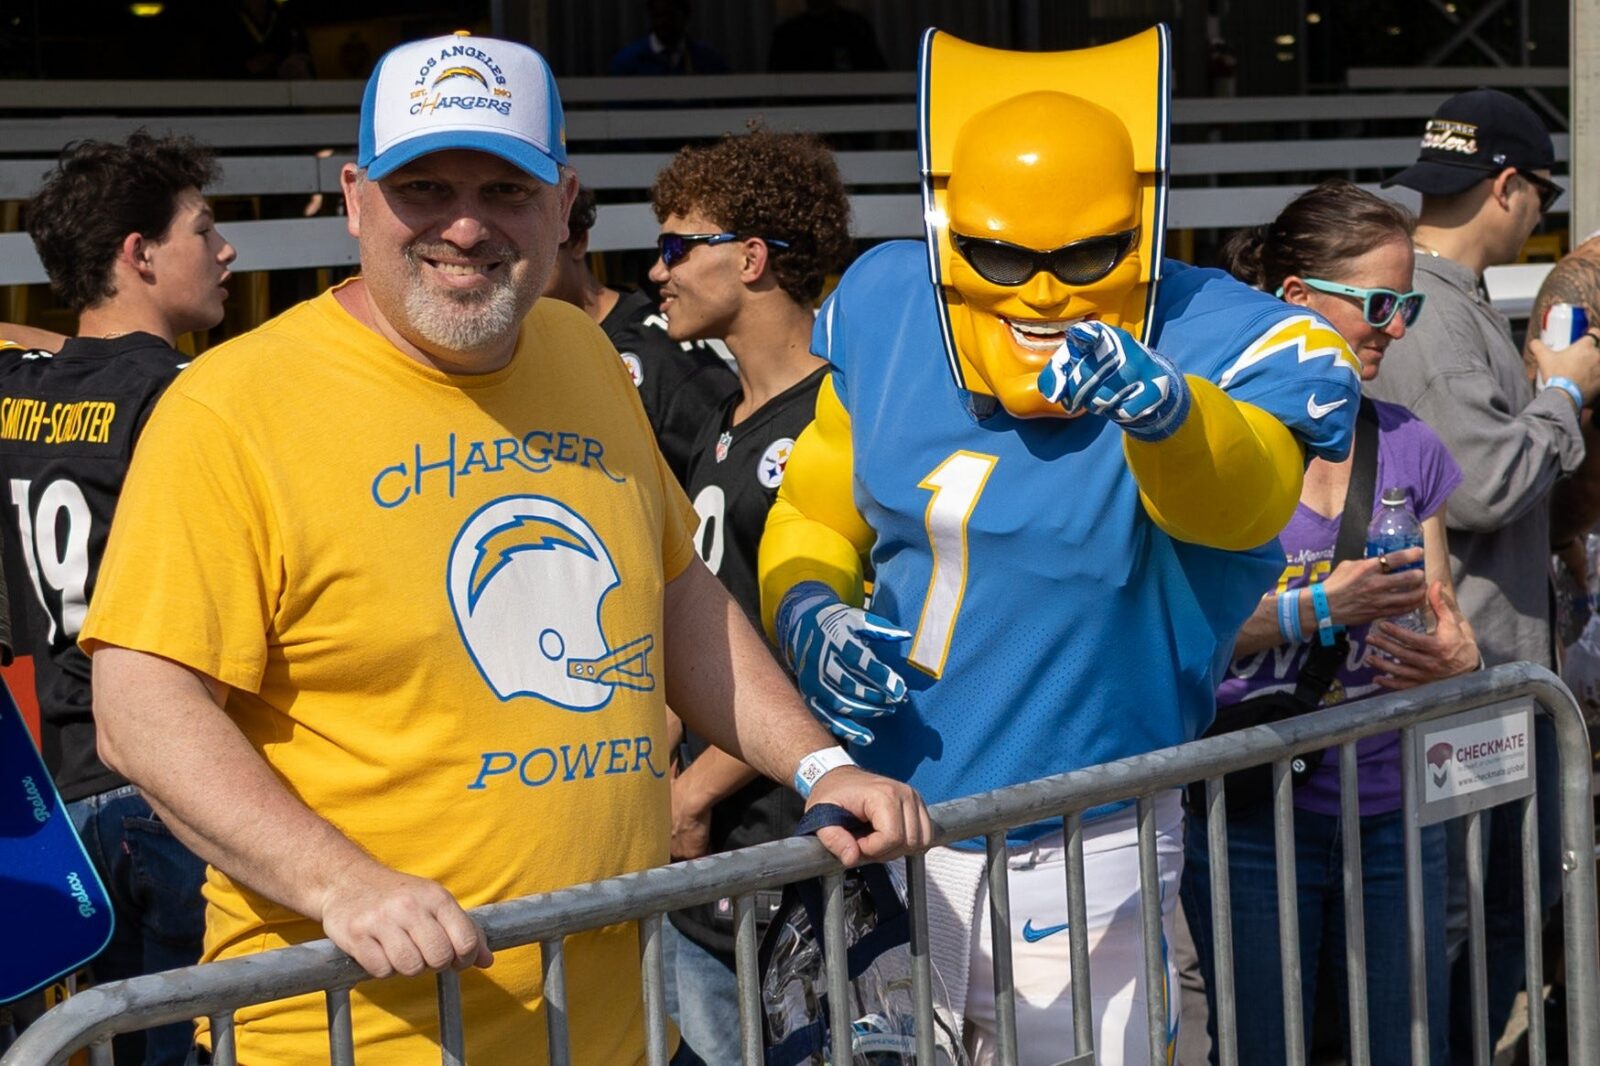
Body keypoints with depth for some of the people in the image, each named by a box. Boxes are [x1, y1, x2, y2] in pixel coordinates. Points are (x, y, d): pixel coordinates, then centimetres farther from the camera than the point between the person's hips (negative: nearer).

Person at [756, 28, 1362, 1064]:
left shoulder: (1212, 344, -15)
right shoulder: (886, 313, -3)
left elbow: (1245, 493, -37)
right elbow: (816, 515, 10)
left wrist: (1163, 408, -59)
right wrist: (806, 610, -12)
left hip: (1082, 863, -3)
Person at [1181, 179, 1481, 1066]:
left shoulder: (1406, 445, 10)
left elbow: (1442, 615, 17)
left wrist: (1456, 656, -6)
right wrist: (1314, 610, -24)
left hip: (1392, 812, 5)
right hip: (1253, 819, -5)